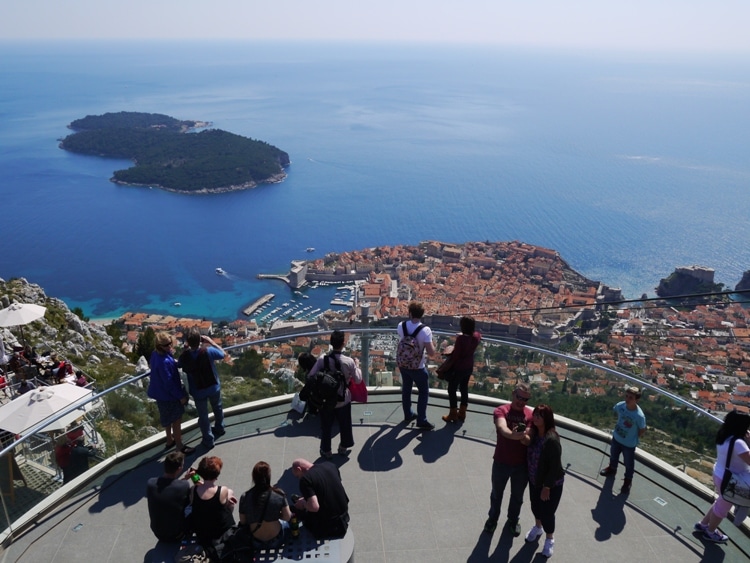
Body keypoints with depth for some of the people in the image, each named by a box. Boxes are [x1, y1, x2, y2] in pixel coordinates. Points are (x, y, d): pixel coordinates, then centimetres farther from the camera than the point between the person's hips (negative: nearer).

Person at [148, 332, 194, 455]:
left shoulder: (156, 354, -5)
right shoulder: (164, 362, -35)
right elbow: (169, 382, -28)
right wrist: (181, 395, -17)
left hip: (162, 393, 10)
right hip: (168, 395, -10)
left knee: (168, 419, 27)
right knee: (177, 420, 8)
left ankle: (170, 440, 46)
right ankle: (180, 447, 22)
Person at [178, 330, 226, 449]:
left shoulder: (184, 356, -22)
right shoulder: (208, 350, -27)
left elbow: (178, 365, 2)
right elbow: (223, 354, -8)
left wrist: (188, 348, 1)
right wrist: (211, 342, -5)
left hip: (198, 391, -1)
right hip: (214, 387, 1)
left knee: (203, 416, 17)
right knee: (217, 408, 29)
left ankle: (208, 440, 29)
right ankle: (219, 428, 50)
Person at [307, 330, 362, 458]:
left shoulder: (322, 359, -20)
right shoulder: (349, 361, -19)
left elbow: (310, 376, -17)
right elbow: (358, 380, -9)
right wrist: (357, 366, 7)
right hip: (343, 399, 0)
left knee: (326, 426, 20)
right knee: (345, 424, 24)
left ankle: (326, 450, 34)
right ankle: (343, 448, 41)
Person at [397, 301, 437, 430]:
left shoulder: (401, 326, -12)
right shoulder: (425, 330, -26)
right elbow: (431, 352, -25)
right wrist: (432, 345, -4)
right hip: (417, 367, -5)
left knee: (406, 389, 22)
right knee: (424, 392, 13)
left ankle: (408, 415, 38)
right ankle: (421, 420, 16)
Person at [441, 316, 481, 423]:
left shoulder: (461, 338, -28)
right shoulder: (476, 336, -8)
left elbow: (455, 354, -20)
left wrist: (448, 366, -6)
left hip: (458, 368, -7)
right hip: (469, 367, 7)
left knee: (452, 390, 10)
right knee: (464, 388, 21)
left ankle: (453, 415, 18)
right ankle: (462, 413, 32)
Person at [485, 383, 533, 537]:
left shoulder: (531, 414, -9)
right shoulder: (501, 410, -15)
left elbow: (531, 441, -14)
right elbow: (502, 427, -36)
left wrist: (523, 437, -37)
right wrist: (513, 435, -57)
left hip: (522, 464, 2)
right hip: (501, 462, -1)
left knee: (517, 496, 21)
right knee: (497, 493, 20)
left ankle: (513, 520, 48)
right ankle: (492, 518, 46)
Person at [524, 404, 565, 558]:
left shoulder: (552, 439, -30)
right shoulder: (533, 433, -9)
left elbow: (555, 467, -25)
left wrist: (547, 487, -19)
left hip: (552, 484, -6)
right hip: (534, 480, 6)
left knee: (547, 512, 8)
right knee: (535, 506, 24)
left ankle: (550, 539, 35)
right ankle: (538, 527, 53)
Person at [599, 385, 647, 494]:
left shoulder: (639, 416, -36)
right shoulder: (620, 405, -24)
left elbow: (643, 430, -17)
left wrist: (634, 438, -6)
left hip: (629, 444, -4)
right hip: (616, 438, 4)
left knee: (629, 464, 21)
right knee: (613, 456, 31)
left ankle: (628, 481, 48)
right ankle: (612, 469, 61)